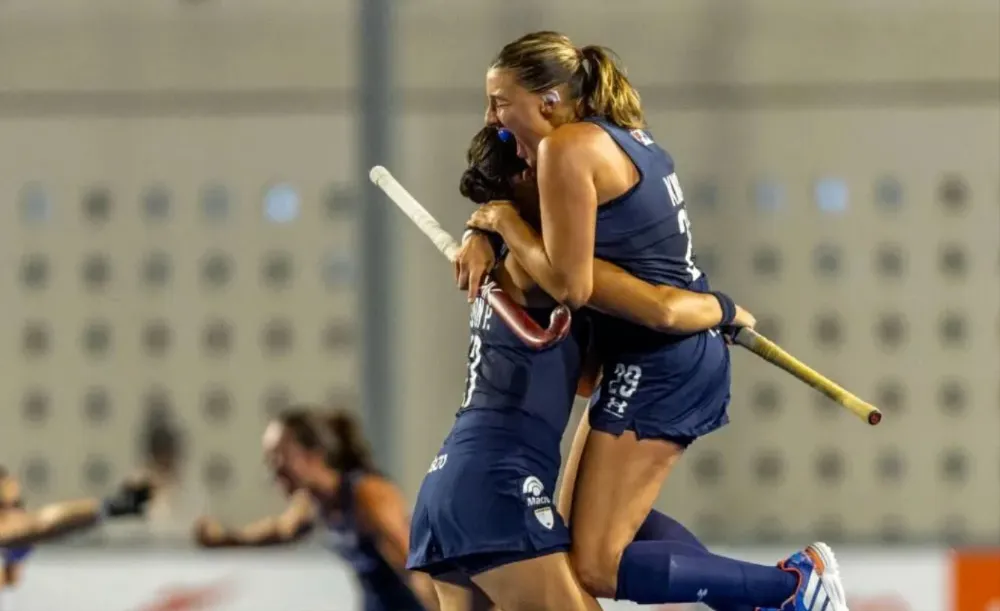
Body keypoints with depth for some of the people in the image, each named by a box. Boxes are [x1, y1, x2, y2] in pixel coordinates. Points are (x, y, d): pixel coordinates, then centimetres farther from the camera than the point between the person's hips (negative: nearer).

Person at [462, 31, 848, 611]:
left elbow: (570, 284, -19)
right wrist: (485, 236, 10)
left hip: (658, 363, -10)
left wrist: (507, 225, -4)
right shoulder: (621, 133, 13)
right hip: (687, 350, 10)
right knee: (588, 521, 22)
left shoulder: (568, 148, -16)